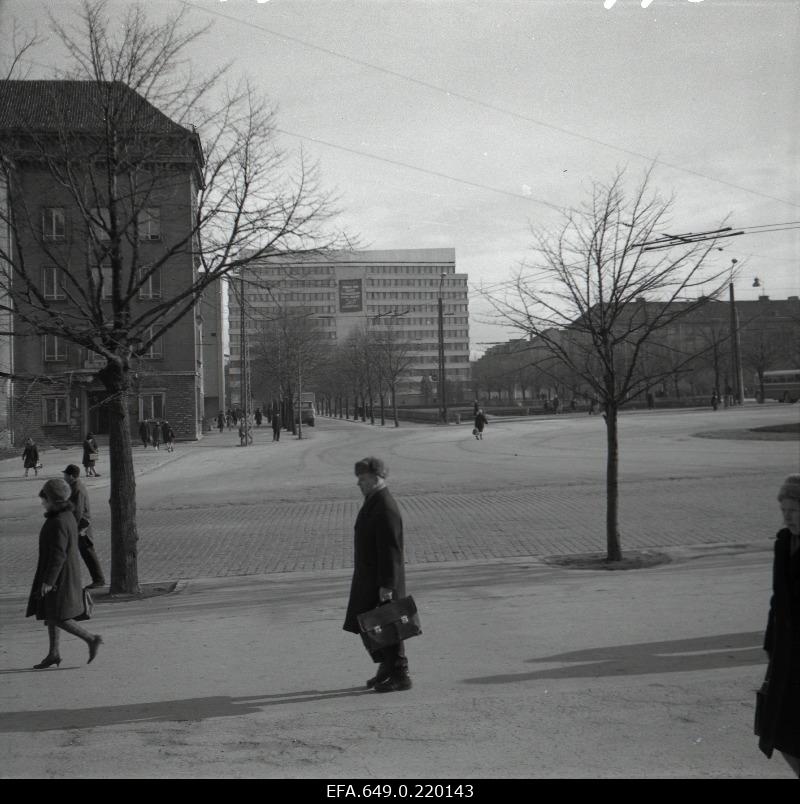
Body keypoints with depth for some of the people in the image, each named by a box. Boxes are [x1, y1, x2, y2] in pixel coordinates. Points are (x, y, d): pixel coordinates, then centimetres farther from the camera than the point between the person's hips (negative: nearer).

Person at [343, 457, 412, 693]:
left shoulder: (386, 508, -21)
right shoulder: (372, 503, 11)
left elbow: (390, 549, -24)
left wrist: (387, 585, -24)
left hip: (382, 581, -10)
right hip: (369, 579, 10)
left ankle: (400, 676, 10)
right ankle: (386, 668, 31)